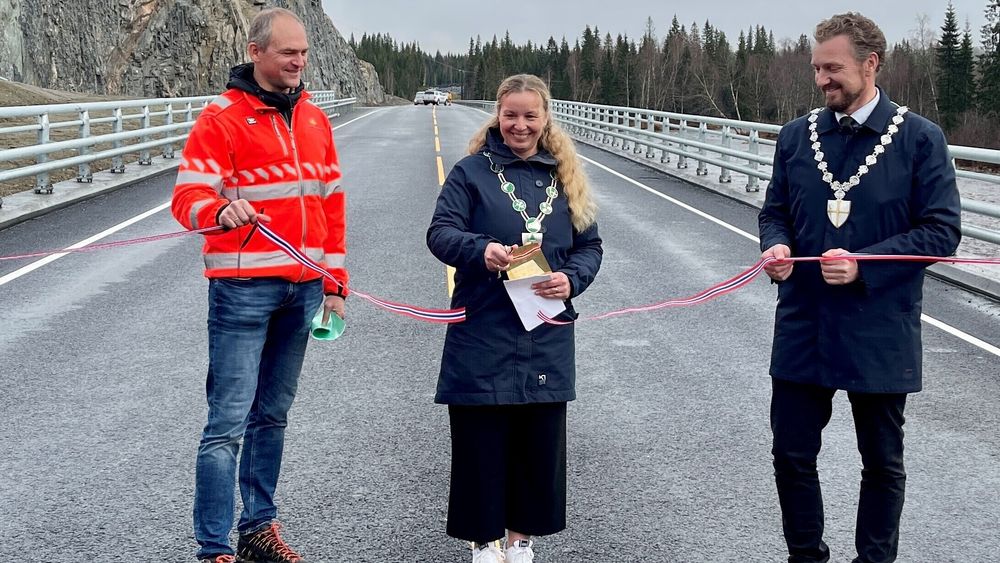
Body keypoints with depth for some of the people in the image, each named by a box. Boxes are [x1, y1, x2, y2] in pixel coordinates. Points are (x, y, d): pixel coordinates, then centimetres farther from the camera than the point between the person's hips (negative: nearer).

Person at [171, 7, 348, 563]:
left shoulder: (314, 119, 13)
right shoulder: (221, 118, -6)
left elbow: (331, 204, 17)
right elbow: (188, 196, -14)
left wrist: (335, 283, 14)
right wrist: (221, 210, -36)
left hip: (302, 288, 6)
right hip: (244, 288, -6)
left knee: (273, 415, 13)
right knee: (229, 421, -6)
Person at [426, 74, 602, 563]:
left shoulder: (565, 177, 11)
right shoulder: (472, 172, 1)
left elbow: (590, 245, 12)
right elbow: (440, 233, -7)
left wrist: (572, 279, -9)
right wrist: (481, 250, -27)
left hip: (547, 335, 3)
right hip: (483, 332, -3)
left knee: (539, 439, 7)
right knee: (481, 438, 2)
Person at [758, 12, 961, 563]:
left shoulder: (920, 139, -6)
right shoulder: (796, 136, 5)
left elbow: (941, 230, -8)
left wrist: (864, 265, -19)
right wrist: (777, 246, -10)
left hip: (880, 332, -3)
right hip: (802, 328, 3)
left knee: (882, 464, 11)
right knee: (792, 455, 9)